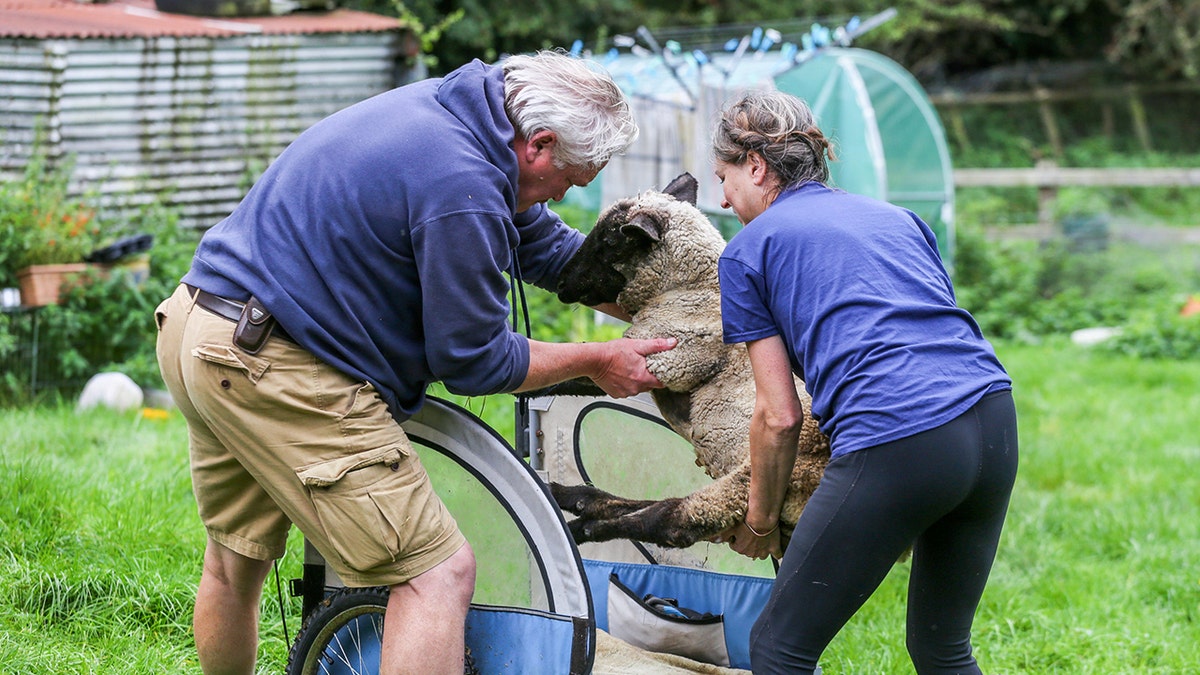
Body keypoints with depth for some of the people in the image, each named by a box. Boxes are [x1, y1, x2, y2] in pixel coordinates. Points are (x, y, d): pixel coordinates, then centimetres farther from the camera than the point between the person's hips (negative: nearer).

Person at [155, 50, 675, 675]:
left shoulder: (449, 107, 9)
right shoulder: (462, 190, -21)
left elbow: (549, 247, 21)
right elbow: (475, 361, -10)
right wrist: (596, 361, 3)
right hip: (276, 372, -11)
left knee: (236, 560, 27)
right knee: (438, 572, -9)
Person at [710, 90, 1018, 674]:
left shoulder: (747, 249, 11)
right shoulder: (897, 217, 27)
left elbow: (778, 415, 7)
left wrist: (759, 523, 22)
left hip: (895, 443, -6)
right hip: (995, 421, 6)